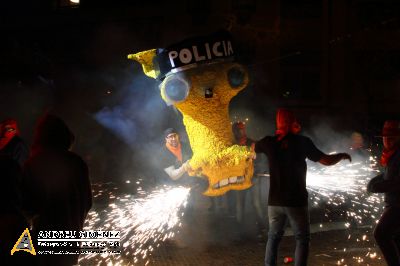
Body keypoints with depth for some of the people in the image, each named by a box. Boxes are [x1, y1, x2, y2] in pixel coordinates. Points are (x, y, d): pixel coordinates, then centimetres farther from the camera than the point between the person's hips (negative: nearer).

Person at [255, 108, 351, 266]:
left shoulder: (269, 142, 1)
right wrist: (342, 156, 11)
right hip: (296, 201, -3)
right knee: (302, 239, 8)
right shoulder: (302, 142, -8)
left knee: (273, 237, 18)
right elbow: (326, 161, -8)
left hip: (275, 201, 3)